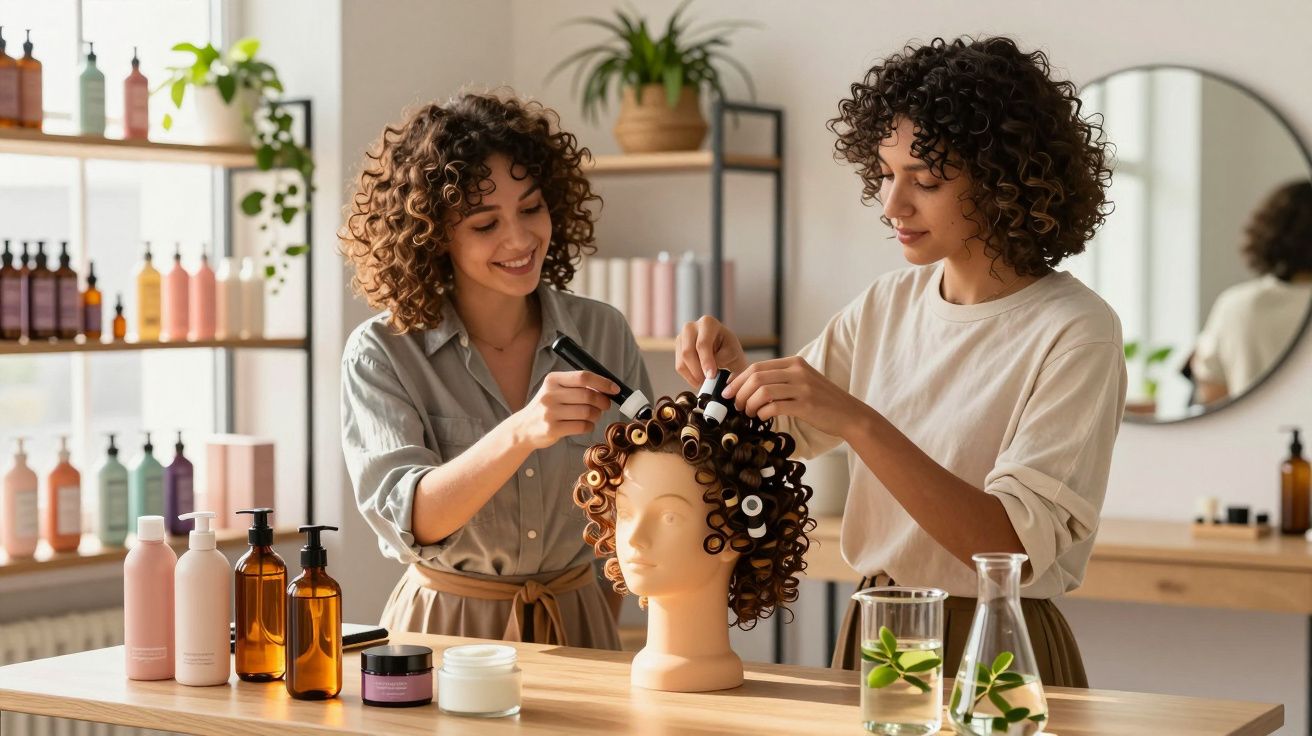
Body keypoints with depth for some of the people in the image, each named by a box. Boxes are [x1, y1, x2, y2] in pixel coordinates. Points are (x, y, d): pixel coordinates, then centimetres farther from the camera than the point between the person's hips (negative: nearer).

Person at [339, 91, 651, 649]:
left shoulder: (603, 334, 4)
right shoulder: (381, 354, -5)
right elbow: (404, 518, -18)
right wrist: (520, 434, -32)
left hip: (577, 626, 3)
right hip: (445, 630, -2)